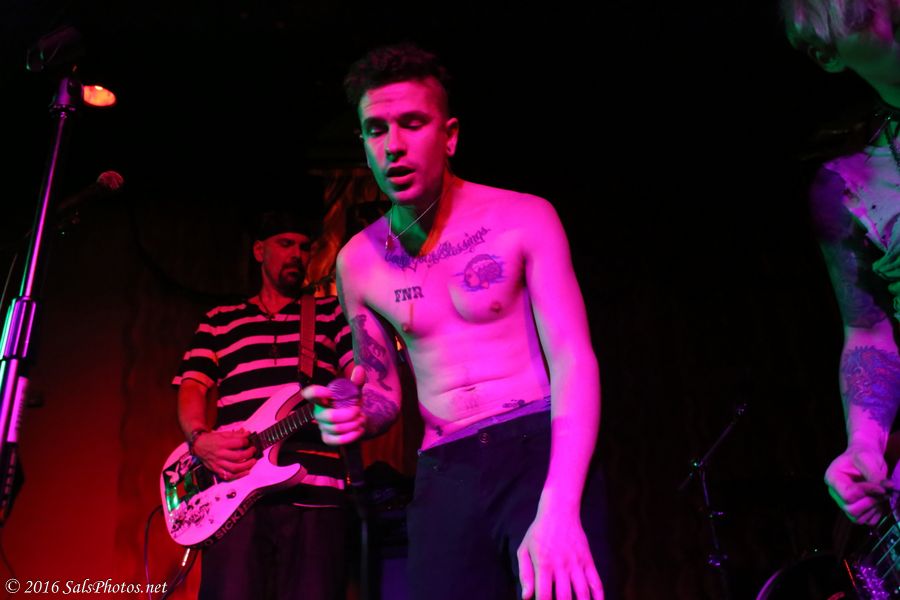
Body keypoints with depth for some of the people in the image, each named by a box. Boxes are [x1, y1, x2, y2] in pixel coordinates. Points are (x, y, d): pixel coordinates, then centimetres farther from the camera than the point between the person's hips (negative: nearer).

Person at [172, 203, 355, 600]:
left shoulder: (332, 313, 17)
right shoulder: (219, 321, 21)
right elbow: (192, 387, 12)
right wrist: (200, 439, -9)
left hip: (313, 490, 0)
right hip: (232, 489, 1)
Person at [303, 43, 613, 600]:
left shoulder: (523, 219, -5)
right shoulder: (358, 260, 6)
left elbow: (574, 361, -13)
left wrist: (558, 511, -25)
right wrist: (356, 416, -12)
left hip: (543, 449, -3)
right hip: (443, 475, 3)